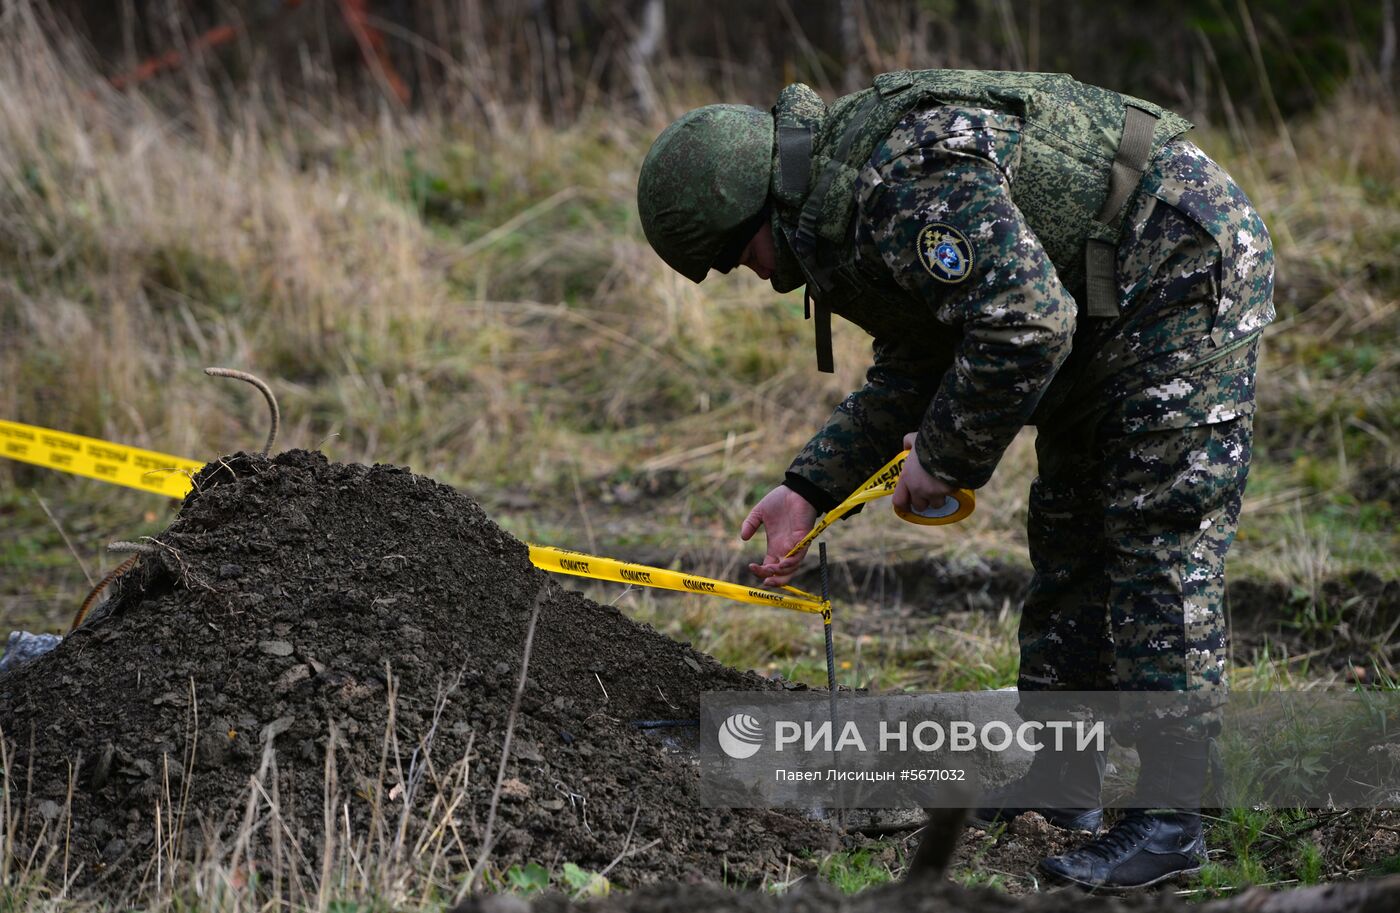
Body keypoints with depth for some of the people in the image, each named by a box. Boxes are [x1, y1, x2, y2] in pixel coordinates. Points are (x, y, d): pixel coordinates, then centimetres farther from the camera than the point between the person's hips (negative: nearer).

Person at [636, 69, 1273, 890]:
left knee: (1162, 543, -12)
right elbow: (916, 367, 17)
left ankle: (1170, 819, -11)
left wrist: (945, 458, -20)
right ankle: (1057, 775, 25)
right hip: (1104, 313, 11)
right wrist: (811, 489, 12)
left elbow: (1025, 324, -34)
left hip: (1194, 272, -11)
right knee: (1069, 533, 16)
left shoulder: (905, 183, -27)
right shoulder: (845, 203, 7)